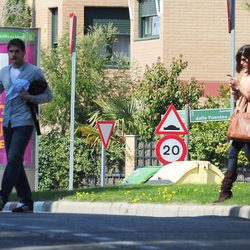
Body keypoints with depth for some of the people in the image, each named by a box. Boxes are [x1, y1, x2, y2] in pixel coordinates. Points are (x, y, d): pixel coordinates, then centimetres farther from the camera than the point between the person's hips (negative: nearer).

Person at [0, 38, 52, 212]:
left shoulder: (35, 72, -1)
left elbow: (48, 96, 1)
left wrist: (31, 98, -16)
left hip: (23, 122, -6)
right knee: (15, 163, 7)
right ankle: (26, 202, 13)